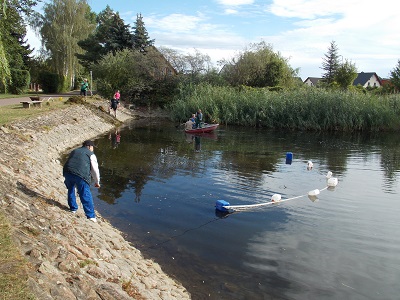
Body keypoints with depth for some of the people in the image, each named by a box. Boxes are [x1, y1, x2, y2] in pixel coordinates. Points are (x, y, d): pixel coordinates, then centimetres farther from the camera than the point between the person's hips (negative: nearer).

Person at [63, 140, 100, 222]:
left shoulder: (74, 151, 30)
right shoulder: (91, 154, 14)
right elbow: (95, 169, 13)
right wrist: (97, 182, 25)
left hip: (67, 172, 5)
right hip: (81, 175, -4)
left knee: (71, 190, 30)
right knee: (86, 196, 2)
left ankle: (73, 208, 38)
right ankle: (91, 215, 4)